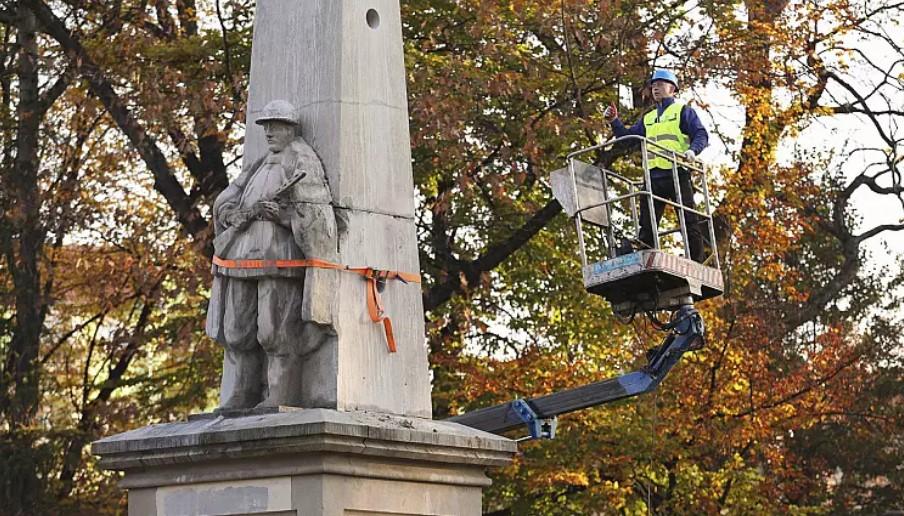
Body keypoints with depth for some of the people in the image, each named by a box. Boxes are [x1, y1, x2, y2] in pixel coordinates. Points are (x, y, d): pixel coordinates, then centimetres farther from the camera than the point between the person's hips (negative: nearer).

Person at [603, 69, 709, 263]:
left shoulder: (683, 111, 9)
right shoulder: (647, 118, 27)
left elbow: (701, 135, -2)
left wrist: (692, 150, -21)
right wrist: (614, 122, 9)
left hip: (677, 174, -6)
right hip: (653, 176, 6)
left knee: (690, 221, -6)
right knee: (647, 224, 1)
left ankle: (697, 262, -6)